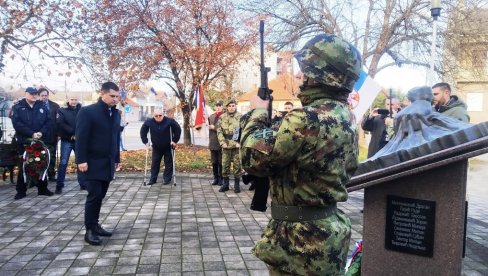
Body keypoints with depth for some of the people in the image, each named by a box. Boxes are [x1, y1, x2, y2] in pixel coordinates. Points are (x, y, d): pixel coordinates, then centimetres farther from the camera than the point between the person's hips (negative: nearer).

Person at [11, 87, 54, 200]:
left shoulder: (42, 107, 8)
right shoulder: (18, 107, -1)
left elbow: (48, 121, 3)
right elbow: (17, 124, -11)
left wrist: (41, 132, -14)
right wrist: (32, 134, -19)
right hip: (24, 142, -3)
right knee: (23, 167, 4)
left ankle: (43, 188, 19)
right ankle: (21, 191, 14)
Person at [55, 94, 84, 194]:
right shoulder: (62, 111, 4)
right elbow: (60, 124, -11)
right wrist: (72, 132, -18)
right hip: (66, 141, -2)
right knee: (63, 163, -3)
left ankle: (83, 184, 16)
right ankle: (59, 186, 2)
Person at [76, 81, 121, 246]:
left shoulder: (116, 114, 10)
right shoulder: (88, 111, -10)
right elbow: (80, 137, -13)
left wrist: (116, 159, 14)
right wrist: (81, 160, -18)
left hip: (108, 163, 6)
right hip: (92, 163, -6)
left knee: (100, 196, 11)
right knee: (94, 195, -6)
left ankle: (95, 225, 24)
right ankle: (89, 230, 5)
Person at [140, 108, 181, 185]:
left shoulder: (170, 121, -18)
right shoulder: (149, 122, -11)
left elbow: (178, 129, -8)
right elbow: (143, 131, 3)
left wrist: (175, 140, -11)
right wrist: (145, 141, -3)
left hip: (168, 147, -2)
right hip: (156, 147, 2)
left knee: (169, 163, 3)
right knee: (154, 163, 6)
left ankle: (167, 179, 14)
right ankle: (153, 179, 15)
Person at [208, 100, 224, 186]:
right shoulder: (211, 116, 11)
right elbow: (209, 127, 16)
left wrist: (214, 127, -16)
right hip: (213, 143, 5)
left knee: (221, 162, 2)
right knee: (214, 162, 10)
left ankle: (221, 178, 12)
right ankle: (215, 178, 20)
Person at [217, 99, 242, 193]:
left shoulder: (240, 117, 0)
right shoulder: (222, 117, 7)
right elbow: (219, 131, 3)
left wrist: (240, 143, -13)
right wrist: (222, 142, -8)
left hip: (237, 145, -2)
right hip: (226, 145, 2)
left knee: (237, 165, 3)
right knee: (225, 165, 8)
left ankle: (237, 185, 13)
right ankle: (225, 184, 19)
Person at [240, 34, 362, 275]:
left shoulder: (306, 118, -25)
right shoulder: (346, 118, 5)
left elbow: (253, 157, -20)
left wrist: (258, 113, -4)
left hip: (302, 238, -9)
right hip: (329, 231, 9)